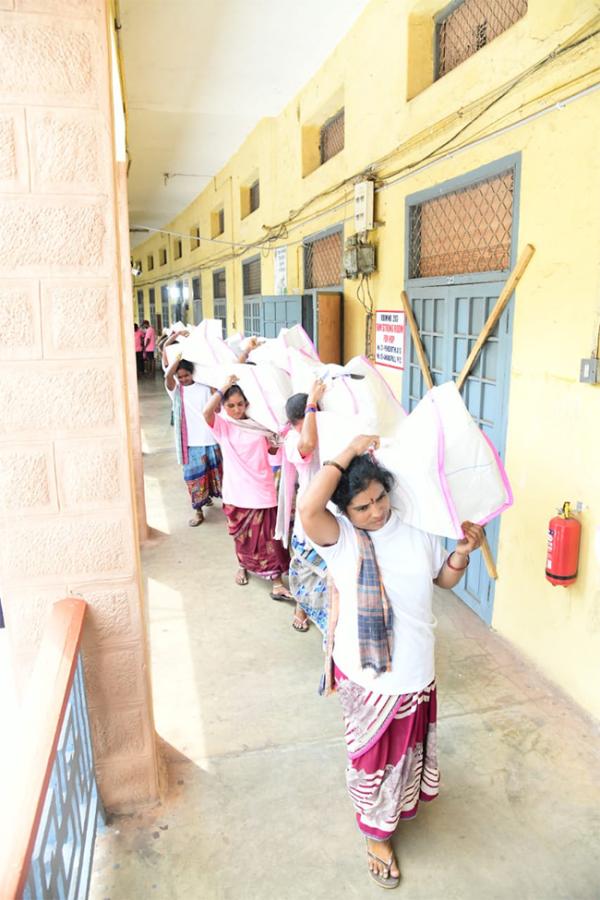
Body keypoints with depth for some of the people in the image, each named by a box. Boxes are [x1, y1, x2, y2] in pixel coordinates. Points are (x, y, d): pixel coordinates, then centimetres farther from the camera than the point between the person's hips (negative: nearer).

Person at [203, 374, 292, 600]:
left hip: (261, 490, 0)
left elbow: (274, 448, 10)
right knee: (241, 535, 18)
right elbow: (206, 411, -25)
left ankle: (276, 582, 5)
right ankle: (243, 566, 45)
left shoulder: (259, 425, 2)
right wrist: (225, 387, -23)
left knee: (267, 536, 0)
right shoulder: (222, 425, -4)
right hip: (236, 492, 0)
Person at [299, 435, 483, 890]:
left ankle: (400, 803, 60)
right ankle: (376, 833, 43)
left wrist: (462, 553, -15)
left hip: (415, 669, 5)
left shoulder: (415, 529, -8)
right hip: (366, 674, -4)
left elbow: (444, 579, 7)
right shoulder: (341, 538, -21)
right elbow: (308, 509, -43)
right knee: (377, 754, 16)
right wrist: (349, 451, -35)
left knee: (407, 746, 28)